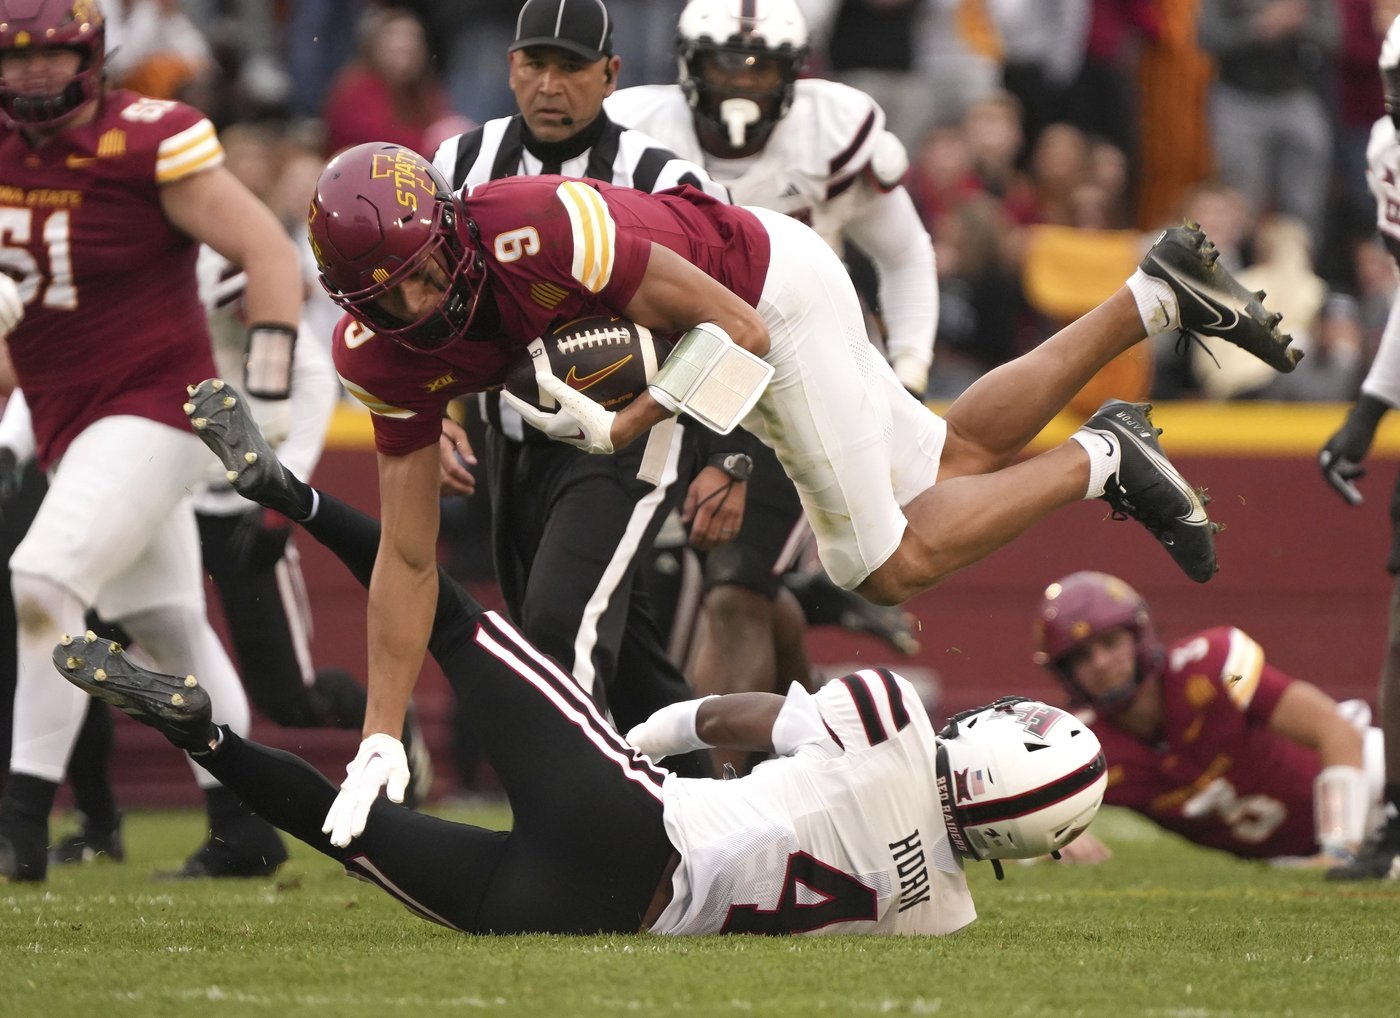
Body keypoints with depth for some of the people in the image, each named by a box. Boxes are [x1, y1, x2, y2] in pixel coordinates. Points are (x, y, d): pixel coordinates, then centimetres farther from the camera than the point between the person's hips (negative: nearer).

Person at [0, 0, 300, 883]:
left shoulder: (150, 147, -17)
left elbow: (268, 251, -14)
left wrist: (266, 391, -19)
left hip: (152, 406, -8)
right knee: (167, 624, 15)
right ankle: (240, 827, 26)